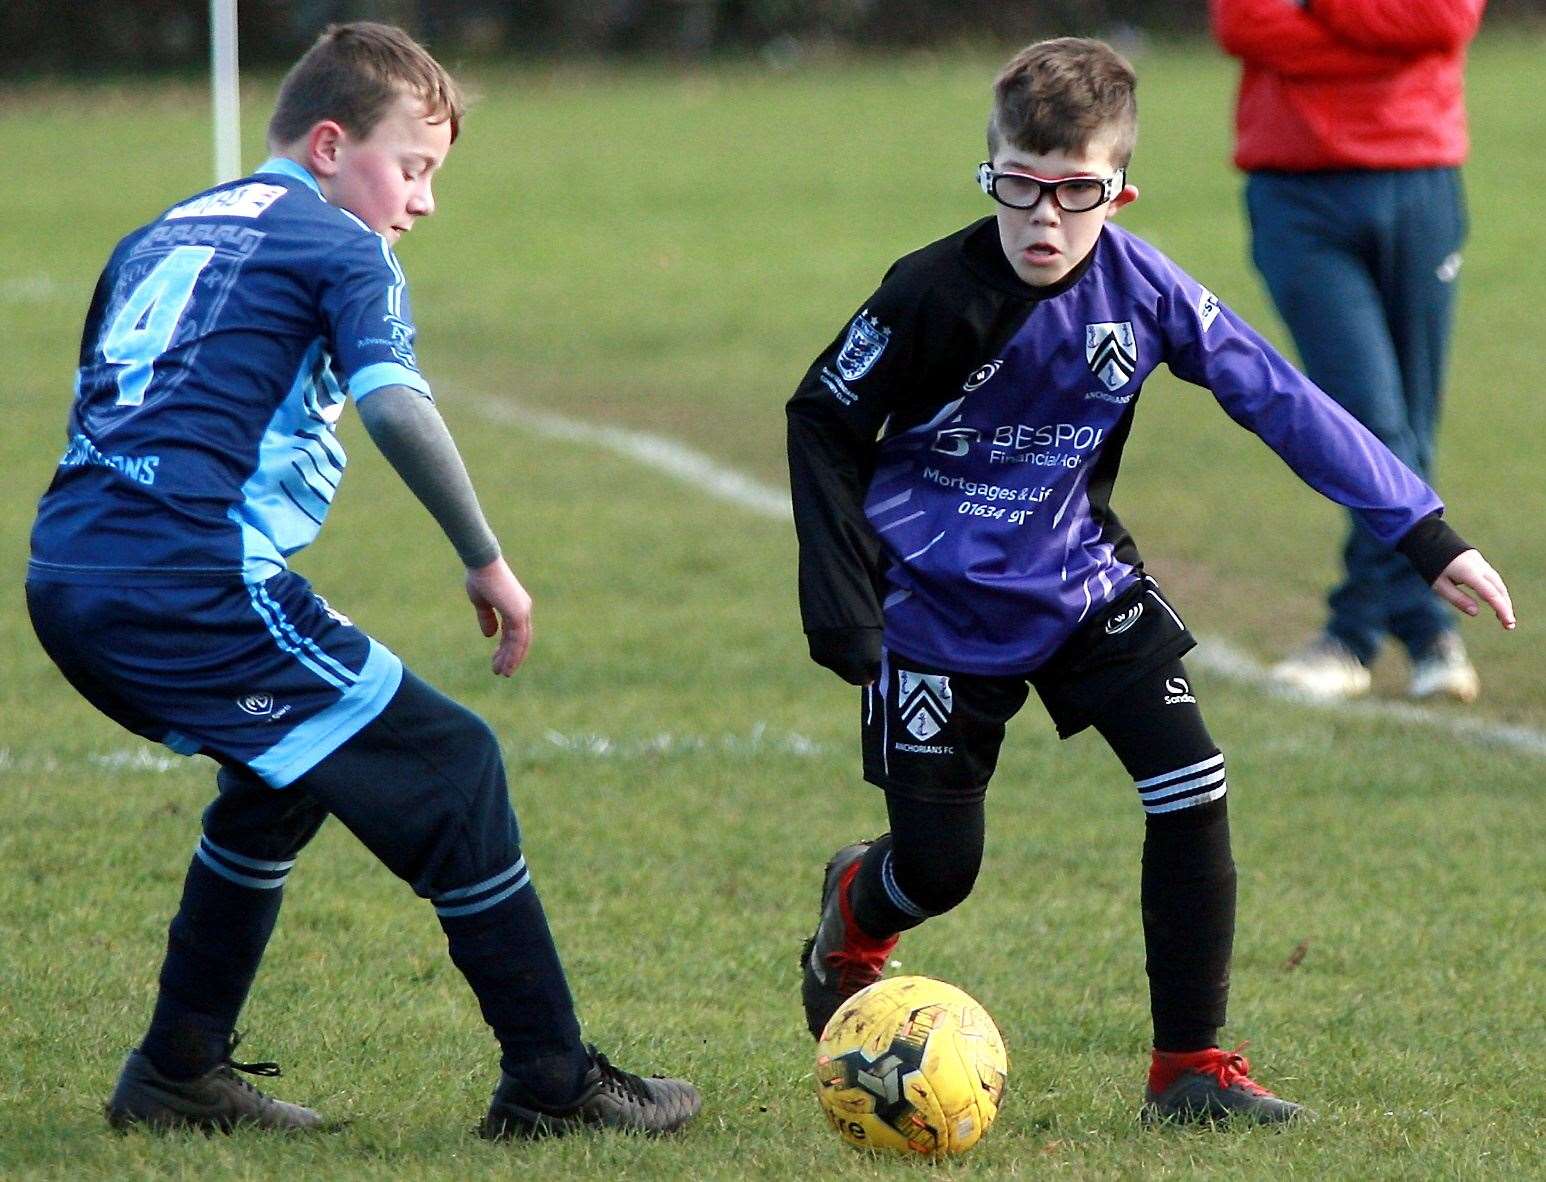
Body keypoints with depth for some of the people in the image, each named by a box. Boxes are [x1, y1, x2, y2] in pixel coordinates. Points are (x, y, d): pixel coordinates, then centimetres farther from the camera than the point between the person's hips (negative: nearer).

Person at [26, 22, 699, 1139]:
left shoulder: (160, 238, 24)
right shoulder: (341, 248, 1)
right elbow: (394, 406, -16)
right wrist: (486, 560, -10)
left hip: (67, 582, 8)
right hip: (195, 582, -8)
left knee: (281, 778, 29)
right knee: (452, 771, 1)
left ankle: (178, 1073, 28)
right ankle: (552, 1081, 1)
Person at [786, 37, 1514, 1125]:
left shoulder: (1141, 289, -14)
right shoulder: (935, 296, -22)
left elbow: (1282, 402, -9)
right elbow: (823, 424, -9)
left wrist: (1426, 535, -11)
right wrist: (839, 601, -14)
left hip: (1082, 582, 3)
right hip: (940, 607, -3)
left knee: (1192, 791, -12)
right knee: (941, 867, -1)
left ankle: (1192, 1067, -1)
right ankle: (856, 908, 39)